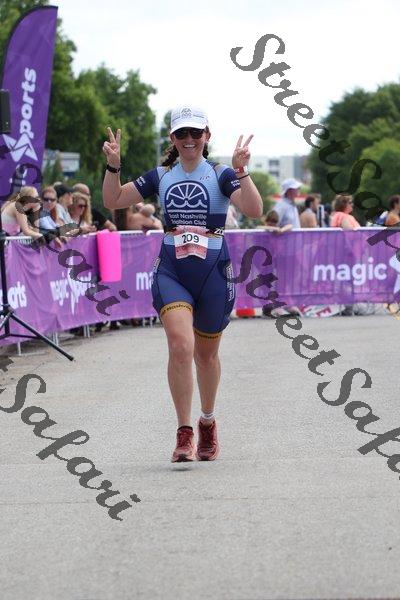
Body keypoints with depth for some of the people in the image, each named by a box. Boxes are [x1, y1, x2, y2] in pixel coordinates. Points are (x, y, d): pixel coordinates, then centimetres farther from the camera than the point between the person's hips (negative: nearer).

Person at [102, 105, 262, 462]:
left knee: (205, 354, 13)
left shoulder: (221, 175, 0)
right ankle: (184, 433, -15)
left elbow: (254, 211, -15)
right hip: (171, 270, 1)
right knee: (180, 345, -20)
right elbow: (113, 201, 10)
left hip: (212, 271, -1)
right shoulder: (161, 176, 9)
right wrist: (113, 165, -4)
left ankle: (208, 422, 36)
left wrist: (241, 172, -26)